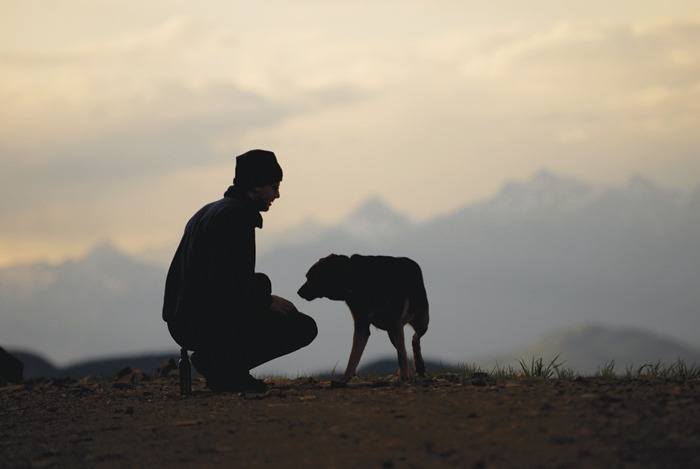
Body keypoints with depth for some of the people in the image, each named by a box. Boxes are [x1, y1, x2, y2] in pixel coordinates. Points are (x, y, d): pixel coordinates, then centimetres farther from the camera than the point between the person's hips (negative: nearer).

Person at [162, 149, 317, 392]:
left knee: (261, 282, 31)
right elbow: (227, 283, -21)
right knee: (304, 327, -2)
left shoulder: (208, 211, 20)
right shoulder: (237, 215, -12)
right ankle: (221, 361, -7)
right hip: (209, 324, -9)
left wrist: (264, 298, 20)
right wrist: (267, 302, -6)